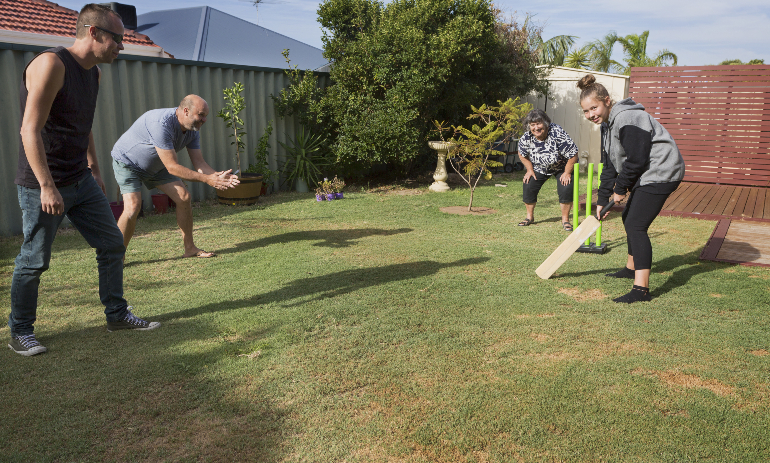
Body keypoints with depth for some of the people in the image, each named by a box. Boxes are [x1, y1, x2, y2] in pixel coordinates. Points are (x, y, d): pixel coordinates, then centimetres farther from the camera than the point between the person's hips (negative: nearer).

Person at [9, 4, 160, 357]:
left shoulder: (93, 73, 10)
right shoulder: (51, 64, -17)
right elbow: (30, 130, -21)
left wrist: (94, 168, 21)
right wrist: (47, 186, -24)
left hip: (81, 182, 8)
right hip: (42, 185, -8)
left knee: (112, 244, 9)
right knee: (34, 261, 2)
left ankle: (117, 315, 22)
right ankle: (20, 333, 19)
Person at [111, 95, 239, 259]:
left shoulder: (192, 130, -12)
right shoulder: (161, 124, -38)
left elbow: (199, 163, -12)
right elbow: (172, 167, -38)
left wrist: (218, 176, -32)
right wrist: (206, 179, -39)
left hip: (155, 166, 8)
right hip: (127, 161, -7)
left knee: (183, 197, -4)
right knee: (133, 207, -23)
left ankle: (190, 248, 5)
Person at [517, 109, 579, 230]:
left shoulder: (558, 134, -35)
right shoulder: (526, 138, -22)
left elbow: (573, 155, -26)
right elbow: (522, 154, 1)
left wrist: (567, 173, -21)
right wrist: (530, 170, -3)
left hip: (561, 167, -4)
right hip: (539, 167, 4)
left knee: (565, 189, -19)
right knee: (528, 187, -6)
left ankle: (565, 219, -1)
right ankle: (529, 217, 14)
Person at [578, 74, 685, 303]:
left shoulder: (627, 119, -21)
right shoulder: (607, 124, 11)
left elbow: (636, 160, -22)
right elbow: (610, 166, 15)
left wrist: (620, 189, -10)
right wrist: (602, 200, 13)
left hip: (660, 172, -11)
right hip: (646, 175, 11)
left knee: (636, 225, -15)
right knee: (629, 219, 20)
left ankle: (641, 289, -16)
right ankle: (631, 268, 40)